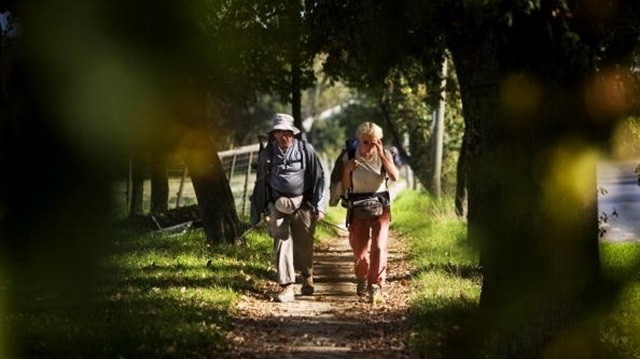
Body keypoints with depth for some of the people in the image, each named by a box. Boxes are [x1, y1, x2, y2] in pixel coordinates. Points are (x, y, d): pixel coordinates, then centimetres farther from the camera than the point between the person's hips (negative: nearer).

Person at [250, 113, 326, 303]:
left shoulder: (305, 149, -2)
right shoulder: (267, 154, 5)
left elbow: (318, 177, 0)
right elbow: (260, 183, 14)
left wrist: (319, 206, -4)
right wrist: (259, 212, 14)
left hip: (302, 205, -1)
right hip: (278, 206, 1)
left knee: (304, 245, 7)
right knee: (282, 243, -7)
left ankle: (307, 279, 32)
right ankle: (286, 287, -7)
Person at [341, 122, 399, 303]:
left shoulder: (384, 155, -3)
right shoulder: (350, 157, -3)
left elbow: (395, 177, -19)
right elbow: (345, 187, 1)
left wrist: (381, 155, -23)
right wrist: (347, 170, -17)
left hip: (380, 206, -1)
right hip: (357, 208, 1)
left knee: (379, 246, -14)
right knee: (358, 247, 7)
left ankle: (376, 285, -12)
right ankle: (362, 279, 33)